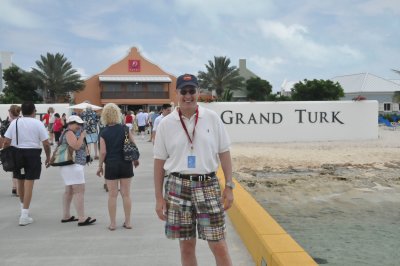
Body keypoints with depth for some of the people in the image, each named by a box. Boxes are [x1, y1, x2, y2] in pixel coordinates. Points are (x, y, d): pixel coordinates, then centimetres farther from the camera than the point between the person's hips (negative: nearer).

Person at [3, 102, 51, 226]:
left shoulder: (14, 122, 4)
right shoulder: (38, 123, -5)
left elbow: (6, 142, 2)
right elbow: (46, 143, -7)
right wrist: (48, 157, 6)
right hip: (33, 154, -3)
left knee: (20, 181, 19)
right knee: (29, 183, -2)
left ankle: (23, 208, 36)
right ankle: (24, 215, -2)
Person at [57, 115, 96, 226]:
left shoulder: (71, 133, 19)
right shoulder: (69, 133, -11)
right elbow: (76, 146, -23)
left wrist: (82, 136, 14)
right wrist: (82, 136, -11)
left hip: (71, 165, 12)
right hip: (73, 165, -11)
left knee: (69, 190, 14)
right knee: (79, 190, -13)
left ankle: (66, 216, 21)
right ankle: (82, 219, -15)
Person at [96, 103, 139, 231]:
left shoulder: (104, 133, -6)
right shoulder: (125, 129, -3)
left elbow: (103, 152, -9)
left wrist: (100, 166, 4)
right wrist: (135, 159, 13)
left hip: (111, 165, -1)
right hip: (126, 164, 1)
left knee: (112, 195, 7)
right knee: (126, 194, 9)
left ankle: (113, 223, 13)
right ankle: (128, 222, 15)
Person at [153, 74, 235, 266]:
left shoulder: (212, 118, 1)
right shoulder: (165, 124, 0)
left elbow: (224, 153, 5)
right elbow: (159, 162, 4)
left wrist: (229, 186, 0)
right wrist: (159, 197, 2)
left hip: (208, 185, 0)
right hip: (178, 186, 1)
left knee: (219, 246, 1)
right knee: (186, 246, 10)